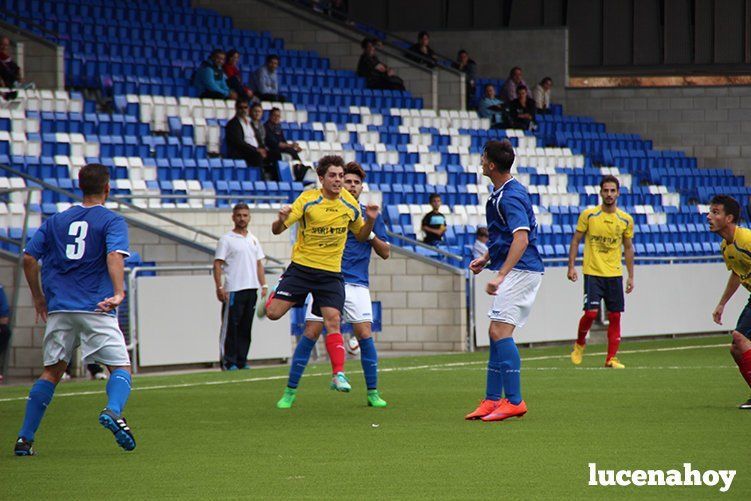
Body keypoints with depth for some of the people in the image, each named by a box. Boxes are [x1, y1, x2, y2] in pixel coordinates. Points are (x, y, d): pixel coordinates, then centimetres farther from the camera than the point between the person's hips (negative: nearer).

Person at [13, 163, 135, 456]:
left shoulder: (56, 221, 15)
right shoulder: (112, 221, 2)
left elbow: (29, 258, 11)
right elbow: (114, 256, -16)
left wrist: (38, 297, 20)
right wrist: (118, 293, -27)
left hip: (59, 310, 4)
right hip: (95, 309, -4)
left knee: (51, 372, 12)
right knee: (120, 368, 1)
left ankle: (25, 438, 5)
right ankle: (113, 411, -31)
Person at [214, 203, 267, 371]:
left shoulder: (253, 240, 16)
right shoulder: (226, 239, -1)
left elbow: (259, 263, 20)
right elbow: (217, 264, -5)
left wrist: (263, 285, 10)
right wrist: (219, 287, -14)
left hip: (251, 288, 6)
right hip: (233, 290, -5)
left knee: (246, 327, 7)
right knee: (231, 327, -6)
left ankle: (241, 361, 11)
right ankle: (228, 362, -3)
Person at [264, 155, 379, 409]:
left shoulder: (350, 204, 1)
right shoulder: (307, 200, -10)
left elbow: (361, 235, 16)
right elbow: (277, 230, -10)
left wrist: (370, 220, -5)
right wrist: (281, 219, -34)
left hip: (331, 272, 1)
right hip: (301, 267, -1)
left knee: (332, 320, -14)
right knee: (274, 313, -8)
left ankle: (339, 374, -14)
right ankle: (274, 295, 30)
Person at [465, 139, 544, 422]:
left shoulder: (511, 196, -17)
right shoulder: (499, 194, 16)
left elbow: (521, 238, -27)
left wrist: (500, 276, -32)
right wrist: (486, 259, 22)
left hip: (520, 270, -11)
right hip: (515, 272, 11)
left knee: (500, 332, -15)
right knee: (497, 333, 10)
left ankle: (514, 401, -16)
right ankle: (493, 401, 13)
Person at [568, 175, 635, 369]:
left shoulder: (626, 220, 4)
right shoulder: (588, 215, -3)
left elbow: (628, 248, 13)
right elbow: (575, 240, 3)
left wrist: (631, 276, 11)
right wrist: (571, 266, -5)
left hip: (615, 274, 3)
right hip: (592, 272, -3)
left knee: (615, 316, 1)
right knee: (591, 313, -13)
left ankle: (611, 358, 7)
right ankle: (579, 343, 15)